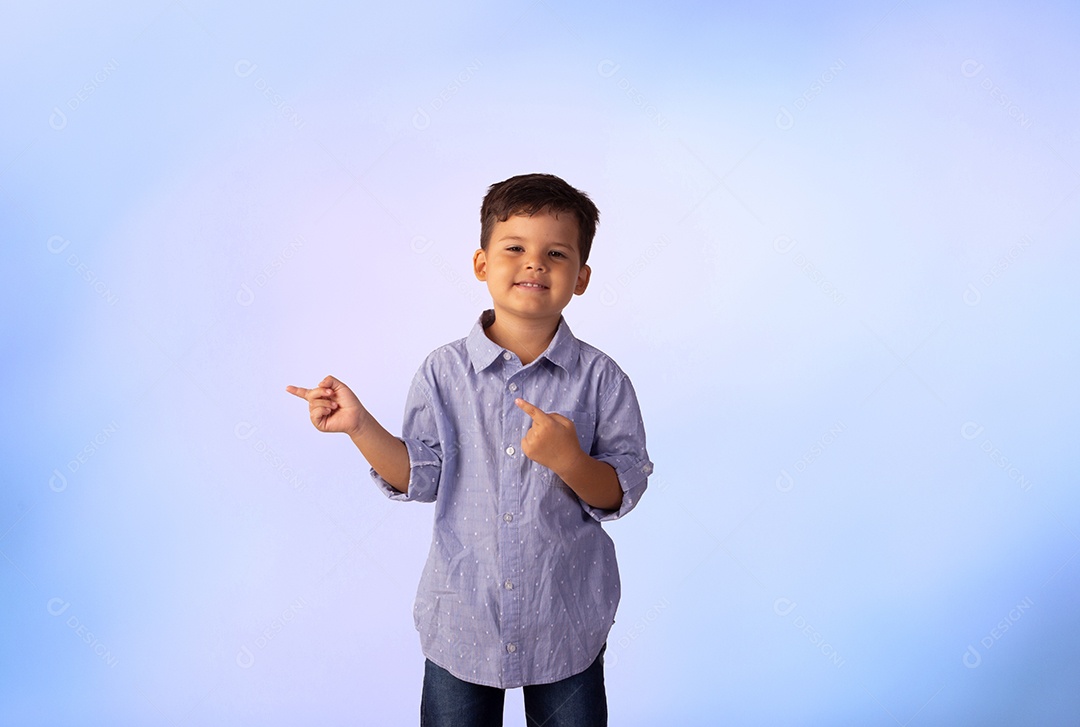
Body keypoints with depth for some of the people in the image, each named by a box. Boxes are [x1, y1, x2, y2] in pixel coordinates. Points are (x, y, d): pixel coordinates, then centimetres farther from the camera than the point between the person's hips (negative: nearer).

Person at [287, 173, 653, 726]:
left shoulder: (600, 379, -9)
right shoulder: (444, 372, -7)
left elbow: (623, 492, -9)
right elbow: (420, 478, -5)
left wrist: (570, 460, -28)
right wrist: (359, 426, -17)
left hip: (566, 626, 0)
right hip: (461, 620, 1)